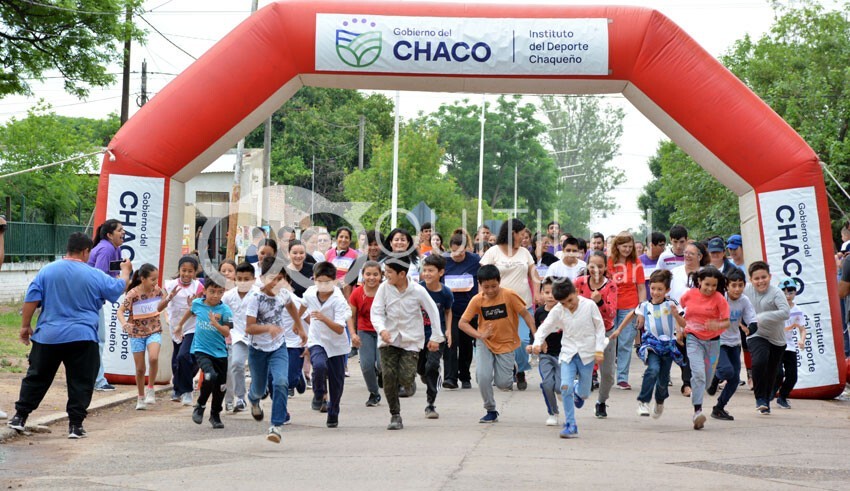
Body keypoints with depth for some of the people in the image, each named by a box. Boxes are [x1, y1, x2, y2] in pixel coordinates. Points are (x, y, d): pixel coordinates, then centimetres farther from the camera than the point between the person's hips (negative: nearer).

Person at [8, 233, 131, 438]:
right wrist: (125, 271, 33)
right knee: (80, 382, 6)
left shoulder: (47, 270, 1)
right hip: (82, 338, -2)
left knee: (36, 377, 13)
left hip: (47, 336, 2)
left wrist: (25, 325, 9)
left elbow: (31, 299, -1)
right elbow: (119, 288, 13)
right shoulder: (95, 276, -2)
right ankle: (75, 424, 4)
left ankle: (20, 417, 16)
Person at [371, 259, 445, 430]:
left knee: (405, 379, -13)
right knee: (388, 376, -8)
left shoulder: (418, 291, -8)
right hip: (388, 339, 2)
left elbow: (433, 312, 1)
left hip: (411, 340, -2)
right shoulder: (384, 288, -5)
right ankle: (395, 415, 5)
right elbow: (376, 312, -6)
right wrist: (382, 329, -25)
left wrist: (436, 337, 2)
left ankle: (408, 384, 26)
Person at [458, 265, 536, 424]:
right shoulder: (477, 300, -10)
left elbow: (525, 314, -9)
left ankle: (509, 369, 30)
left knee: (503, 384, -7)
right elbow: (462, 323, -8)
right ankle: (491, 411, 5)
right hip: (486, 344, 2)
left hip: (507, 344, -1)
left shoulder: (509, 295, -15)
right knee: (483, 376, -17)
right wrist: (479, 335, -22)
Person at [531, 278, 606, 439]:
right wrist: (537, 343, -20)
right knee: (566, 387, -17)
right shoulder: (557, 311, -5)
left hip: (587, 353, -1)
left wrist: (599, 349, -6)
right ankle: (570, 425, -7)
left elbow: (600, 327, -1)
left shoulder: (590, 305, -8)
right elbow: (545, 328, -1)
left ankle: (579, 391, 46)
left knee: (584, 394, 5)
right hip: (568, 353, 1)